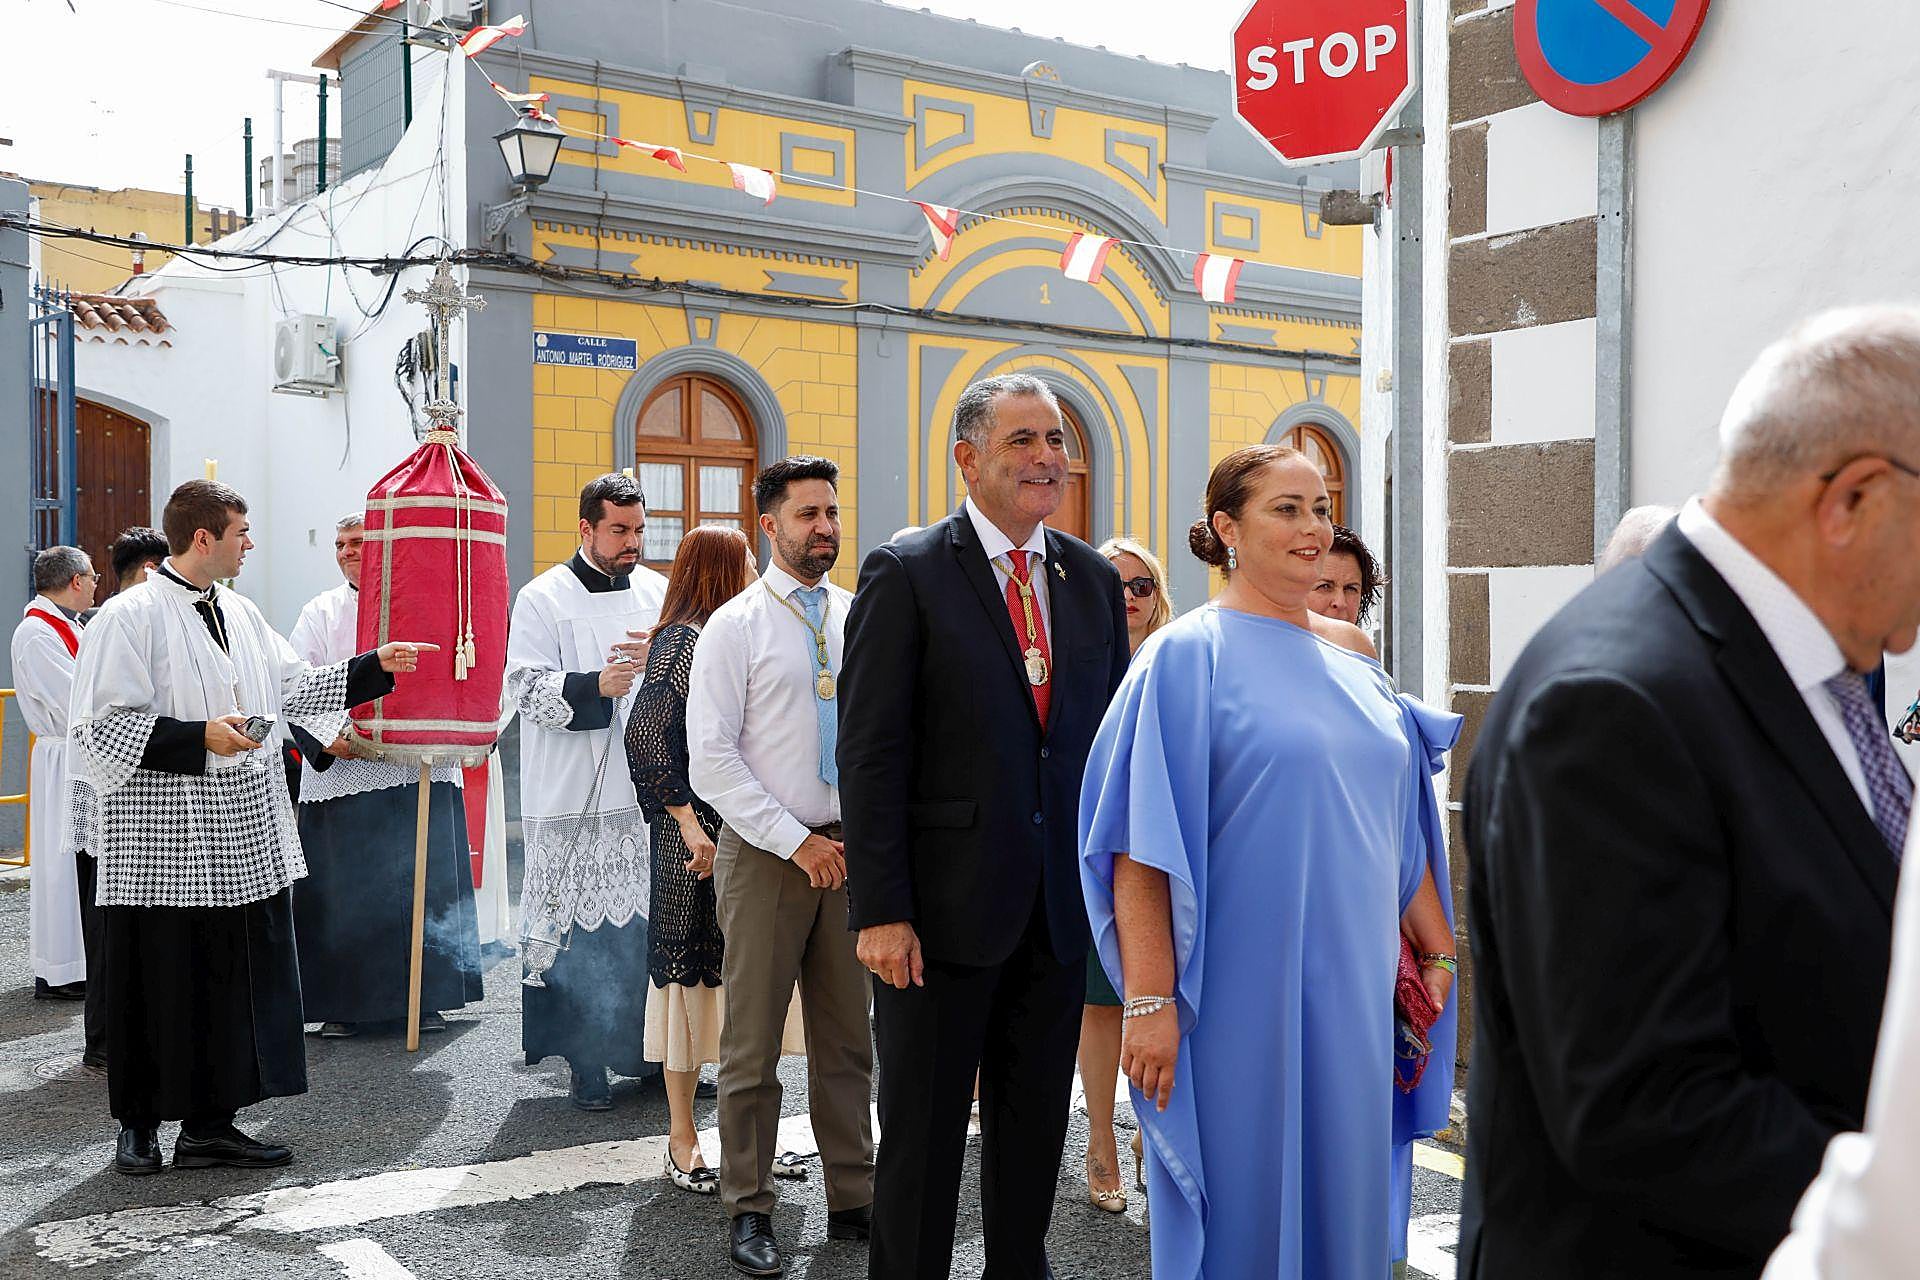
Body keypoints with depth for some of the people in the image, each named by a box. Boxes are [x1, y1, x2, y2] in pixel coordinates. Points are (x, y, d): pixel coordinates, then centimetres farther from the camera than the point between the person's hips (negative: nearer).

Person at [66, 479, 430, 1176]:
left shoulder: (239, 612, 12)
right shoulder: (130, 616, -11)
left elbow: (293, 685, 19)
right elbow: (100, 726, -14)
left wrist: (374, 667, 15)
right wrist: (198, 738, -22)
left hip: (239, 841, 7)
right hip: (162, 845, -7)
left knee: (233, 981, 9)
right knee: (159, 984, 4)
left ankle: (210, 1125, 20)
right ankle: (139, 1126, 21)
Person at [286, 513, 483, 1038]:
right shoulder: (322, 613, 10)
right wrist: (324, 740, -15)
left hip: (418, 774, 0)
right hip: (341, 775, 0)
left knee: (420, 889, 4)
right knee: (344, 894, 0)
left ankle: (421, 998, 14)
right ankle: (343, 1003, 11)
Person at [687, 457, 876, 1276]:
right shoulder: (736, 626, -4)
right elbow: (710, 761, -9)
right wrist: (797, 842, -12)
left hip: (849, 848, 4)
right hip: (764, 853, -4)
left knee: (848, 1039, 11)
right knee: (753, 1043, 3)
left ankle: (853, 1200, 23)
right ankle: (748, 1211, 17)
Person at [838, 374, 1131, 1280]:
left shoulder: (1094, 580, 8)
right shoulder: (905, 575, -8)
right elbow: (870, 755, -11)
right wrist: (881, 910, -15)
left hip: (1060, 909, 5)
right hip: (945, 907, -5)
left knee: (1037, 1125, 18)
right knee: (922, 1134, 10)